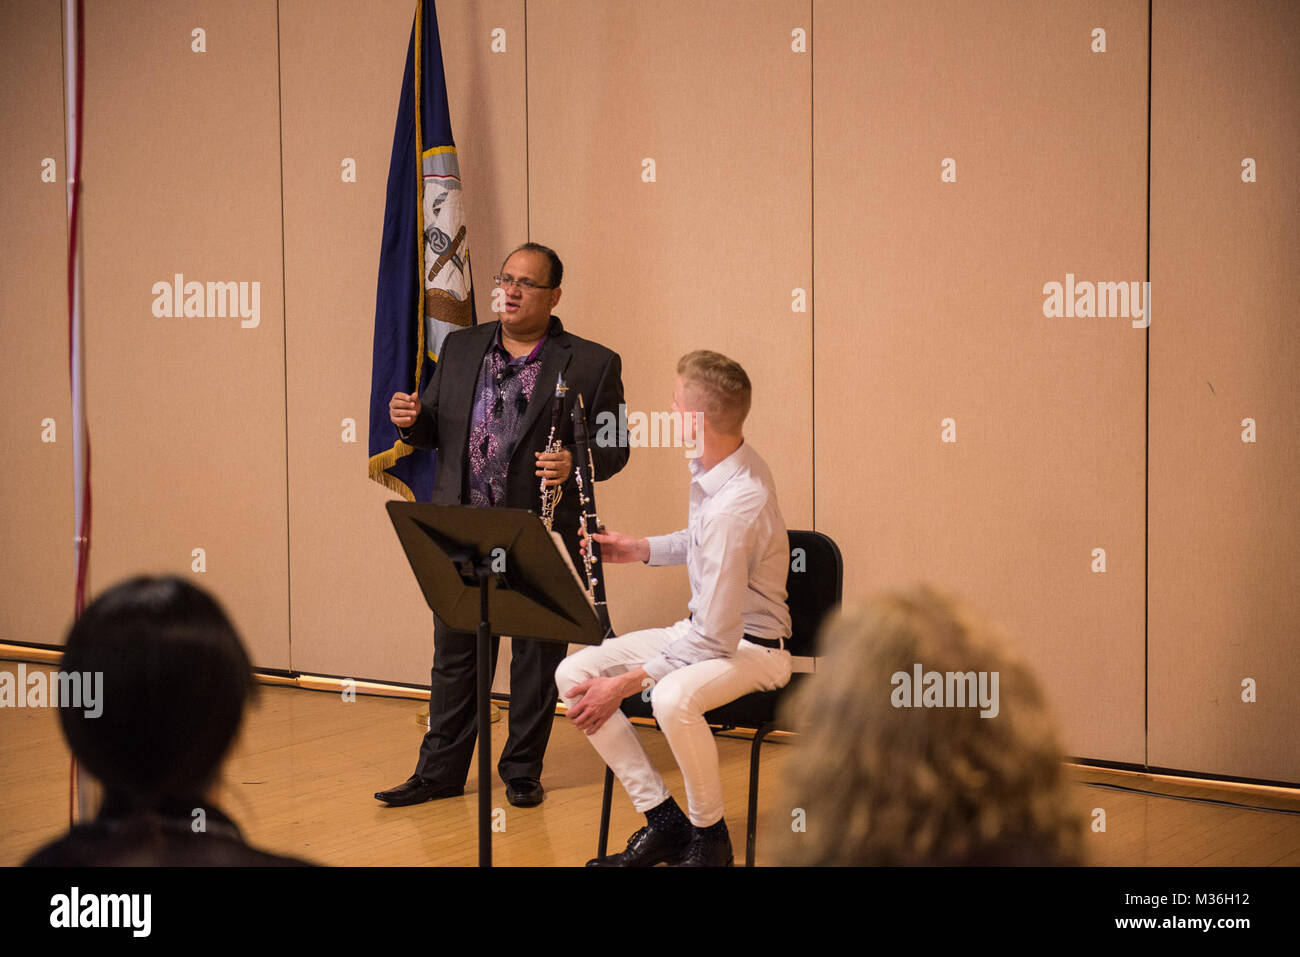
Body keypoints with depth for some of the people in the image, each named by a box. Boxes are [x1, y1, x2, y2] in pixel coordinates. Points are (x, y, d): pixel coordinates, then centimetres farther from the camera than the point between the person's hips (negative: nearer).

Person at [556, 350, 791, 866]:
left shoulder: (735, 505, -29)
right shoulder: (718, 465, 0)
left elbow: (715, 639, -27)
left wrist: (626, 684, -22)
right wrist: (640, 549, 9)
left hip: (751, 647, -10)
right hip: (707, 627, 10)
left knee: (673, 698, -41)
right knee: (572, 673, -5)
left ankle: (709, 836, -14)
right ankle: (663, 821, -2)